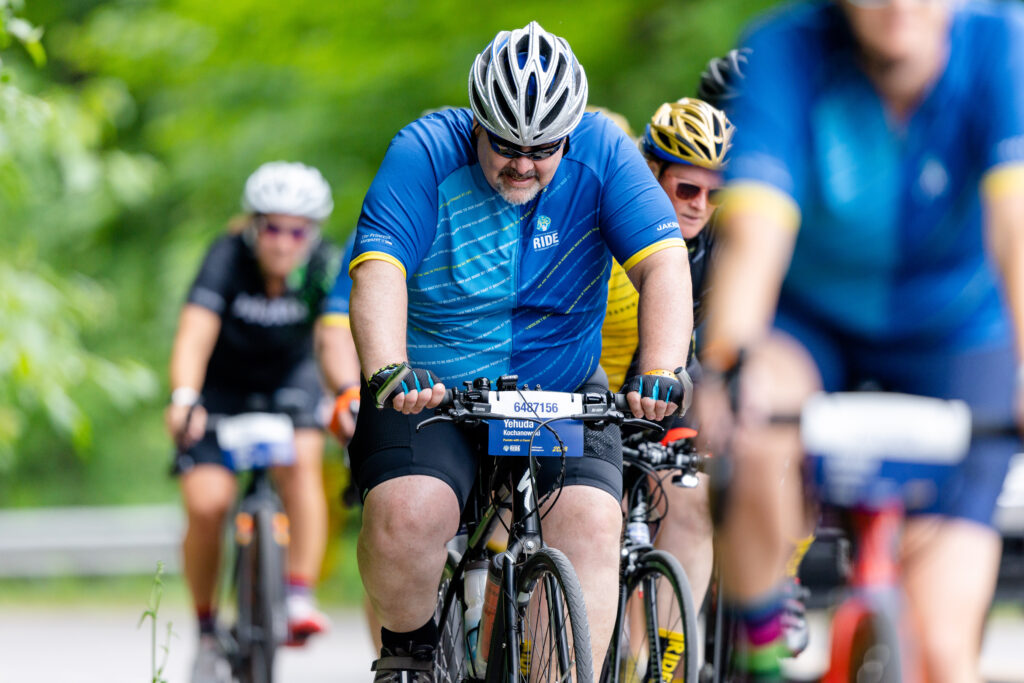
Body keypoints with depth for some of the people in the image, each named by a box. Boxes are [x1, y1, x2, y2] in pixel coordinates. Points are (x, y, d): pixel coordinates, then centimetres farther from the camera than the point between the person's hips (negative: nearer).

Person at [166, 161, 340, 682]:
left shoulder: (325, 267, -21)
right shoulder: (227, 259, -28)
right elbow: (194, 336, -40)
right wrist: (183, 400, -57)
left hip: (288, 379, 2)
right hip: (220, 386, -1)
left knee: (300, 462, -29)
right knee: (207, 504, -17)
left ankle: (300, 597, -27)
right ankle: (207, 632, 2)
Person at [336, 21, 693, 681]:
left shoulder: (602, 152, -10)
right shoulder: (426, 153, -15)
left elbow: (662, 264, -19)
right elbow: (379, 268, -27)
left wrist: (660, 374, -36)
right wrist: (389, 372, -45)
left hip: (562, 392, 1)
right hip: (432, 390, -1)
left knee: (590, 525, -22)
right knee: (406, 515, -26)